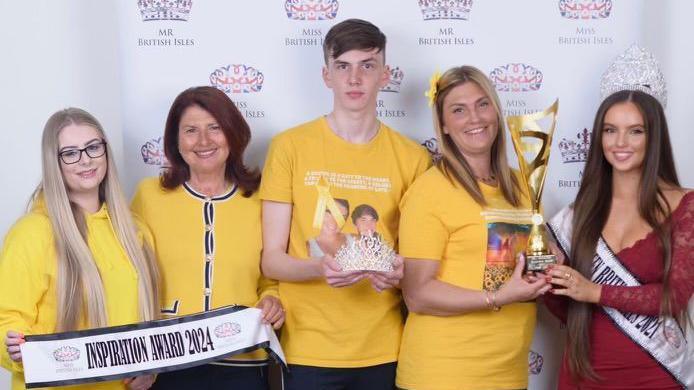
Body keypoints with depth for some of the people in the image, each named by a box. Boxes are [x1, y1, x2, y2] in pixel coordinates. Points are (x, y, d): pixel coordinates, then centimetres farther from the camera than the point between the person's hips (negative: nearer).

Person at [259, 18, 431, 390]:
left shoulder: (412, 157, 1)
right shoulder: (290, 146, -3)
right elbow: (271, 259, -3)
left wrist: (401, 273, -15)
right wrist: (319, 268, -23)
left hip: (384, 350, 2)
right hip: (309, 350, -1)